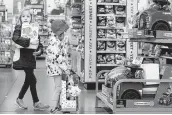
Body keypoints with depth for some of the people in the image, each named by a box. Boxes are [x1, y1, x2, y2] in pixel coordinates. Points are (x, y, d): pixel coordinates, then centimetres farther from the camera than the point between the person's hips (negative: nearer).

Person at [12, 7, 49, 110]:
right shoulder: (19, 27, -6)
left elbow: (35, 40, 20)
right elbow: (15, 38, -24)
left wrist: (37, 44, -2)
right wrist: (29, 41, -30)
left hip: (30, 56, 7)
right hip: (22, 57, -7)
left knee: (28, 80, 12)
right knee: (32, 79, -8)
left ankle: (20, 99, 28)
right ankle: (36, 103, -1)